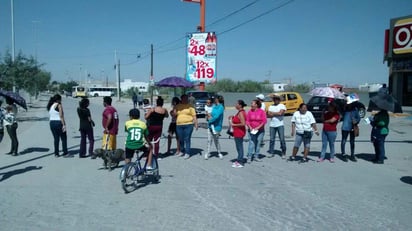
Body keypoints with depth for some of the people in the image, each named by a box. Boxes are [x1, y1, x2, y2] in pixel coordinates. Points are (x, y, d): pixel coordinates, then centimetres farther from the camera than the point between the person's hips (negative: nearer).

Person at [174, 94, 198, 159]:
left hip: (188, 125, -3)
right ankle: (182, 151, 27)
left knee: (187, 139, -5)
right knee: (180, 139, 10)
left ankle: (187, 153, 1)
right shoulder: (177, 106, 12)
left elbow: (194, 115, 2)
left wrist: (196, 124, -6)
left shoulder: (190, 106, 4)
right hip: (179, 125, 3)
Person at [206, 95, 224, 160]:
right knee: (209, 140, 5)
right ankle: (208, 153, 12)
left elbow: (216, 116, -24)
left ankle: (219, 153, 26)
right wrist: (209, 116, -6)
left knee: (216, 140, 7)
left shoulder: (220, 107, -14)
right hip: (211, 125, 6)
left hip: (216, 126, -6)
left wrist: (210, 120, -12)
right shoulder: (214, 106, 9)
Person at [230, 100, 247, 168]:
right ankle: (239, 160, 29)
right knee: (239, 147, 18)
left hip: (239, 132, -10)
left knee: (239, 147, -2)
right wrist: (233, 117, 9)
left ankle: (240, 163, 6)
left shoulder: (240, 113, -21)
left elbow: (243, 123, -28)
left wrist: (234, 125, -19)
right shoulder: (241, 112, 10)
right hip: (238, 132, 10)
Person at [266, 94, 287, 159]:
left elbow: (280, 113, -15)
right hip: (272, 125, 4)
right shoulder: (271, 106, 14)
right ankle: (271, 152, 12)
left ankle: (283, 153, 5)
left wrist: (272, 113, -4)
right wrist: (276, 114, -11)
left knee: (282, 139, -4)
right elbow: (268, 115, 3)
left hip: (280, 125, -4)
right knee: (272, 139, 4)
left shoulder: (282, 106, 2)